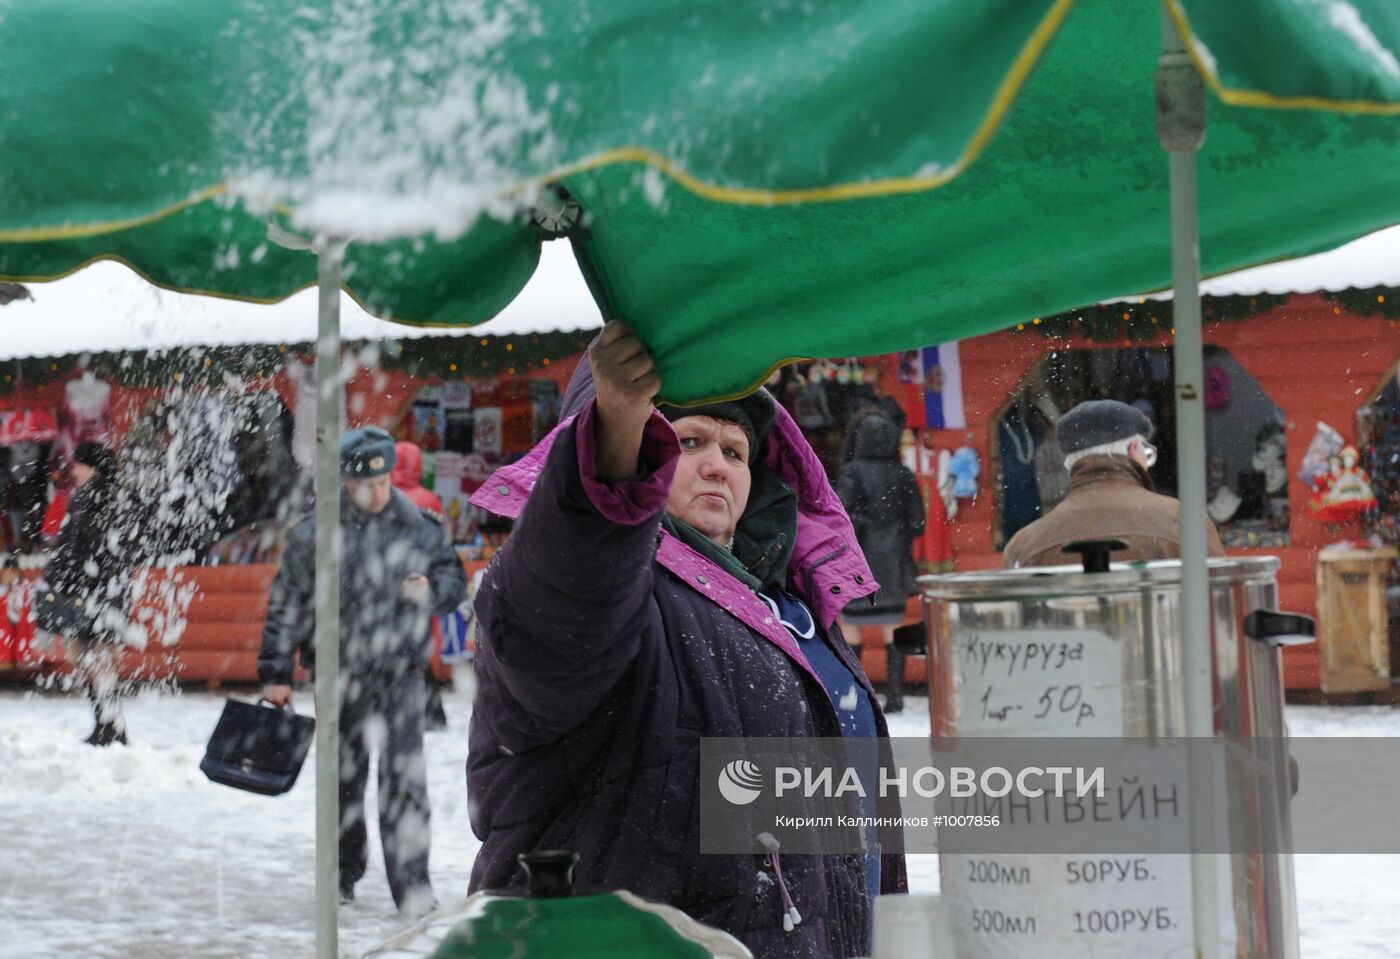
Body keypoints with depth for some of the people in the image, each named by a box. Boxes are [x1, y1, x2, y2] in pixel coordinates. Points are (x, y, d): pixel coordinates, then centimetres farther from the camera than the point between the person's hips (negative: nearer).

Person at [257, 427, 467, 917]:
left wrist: (431, 589, -9)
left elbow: (454, 577, 15)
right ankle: (343, 875, 24)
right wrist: (276, 673, 3)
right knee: (343, 775, 10)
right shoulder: (314, 535, -1)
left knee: (405, 775, -8)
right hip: (341, 670, 0)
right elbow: (287, 604, 4)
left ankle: (411, 882, -6)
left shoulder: (418, 528, 3)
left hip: (401, 669, 0)